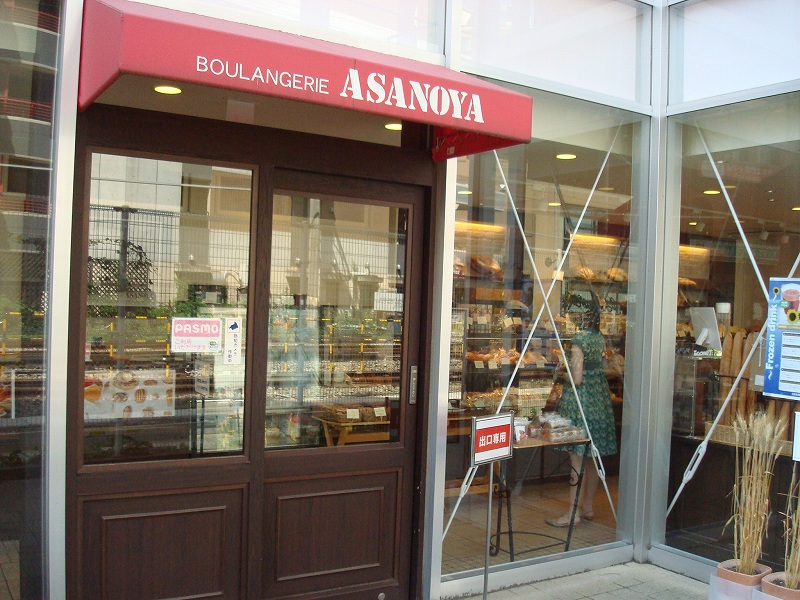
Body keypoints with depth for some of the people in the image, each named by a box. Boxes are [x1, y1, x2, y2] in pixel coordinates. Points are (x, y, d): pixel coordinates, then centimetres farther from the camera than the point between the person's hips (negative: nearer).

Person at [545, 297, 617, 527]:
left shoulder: (579, 339, -16)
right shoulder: (600, 338, 8)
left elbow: (577, 378, -18)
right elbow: (601, 368, 13)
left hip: (580, 400, -8)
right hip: (600, 399, 9)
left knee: (577, 458, -4)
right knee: (593, 457, 13)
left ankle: (573, 512, 2)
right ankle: (588, 506, 23)